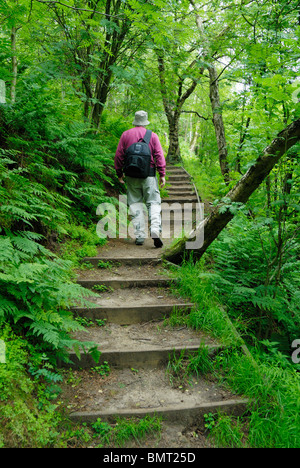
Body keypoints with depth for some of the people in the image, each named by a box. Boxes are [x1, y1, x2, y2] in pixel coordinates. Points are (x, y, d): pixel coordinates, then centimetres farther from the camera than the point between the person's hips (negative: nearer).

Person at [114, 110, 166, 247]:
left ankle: (140, 236, 5)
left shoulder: (125, 135, 6)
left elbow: (119, 156, 5)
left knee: (135, 204, 7)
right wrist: (162, 175, -1)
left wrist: (119, 174, 13)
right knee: (153, 203, 3)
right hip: (149, 175, -1)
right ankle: (155, 230, -17)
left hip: (131, 175, 1)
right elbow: (159, 156, -3)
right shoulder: (152, 136, 3)